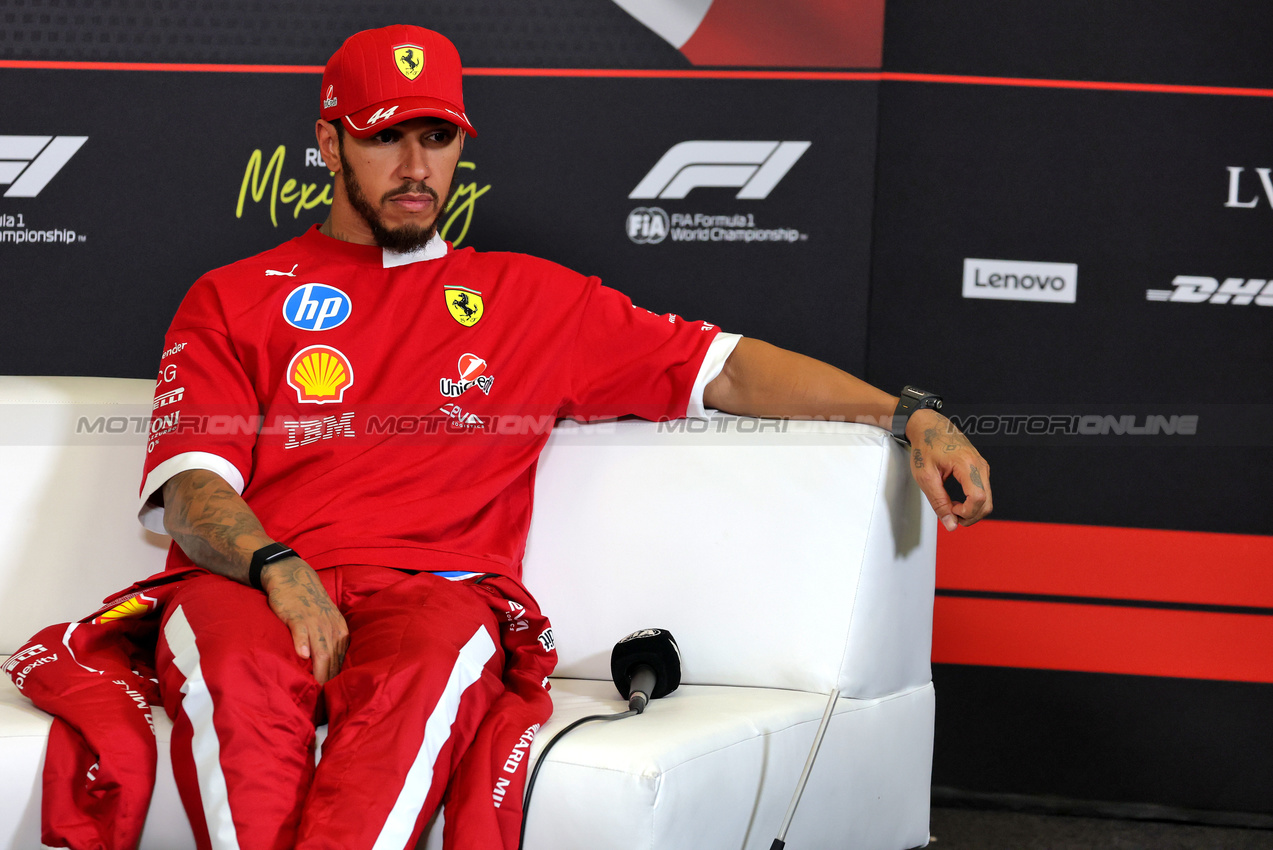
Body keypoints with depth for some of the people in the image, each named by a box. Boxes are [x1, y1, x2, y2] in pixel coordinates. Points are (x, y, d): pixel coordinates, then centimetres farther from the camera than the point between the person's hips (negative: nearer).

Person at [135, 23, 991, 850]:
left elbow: (724, 369, 21)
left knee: (424, 673, -38)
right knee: (239, 670, -38)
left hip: (433, 592, 0)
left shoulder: (532, 299, 25)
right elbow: (190, 487, 7)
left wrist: (910, 416, 10)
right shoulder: (232, 298, 20)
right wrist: (276, 567, -16)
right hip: (248, 581, 0)